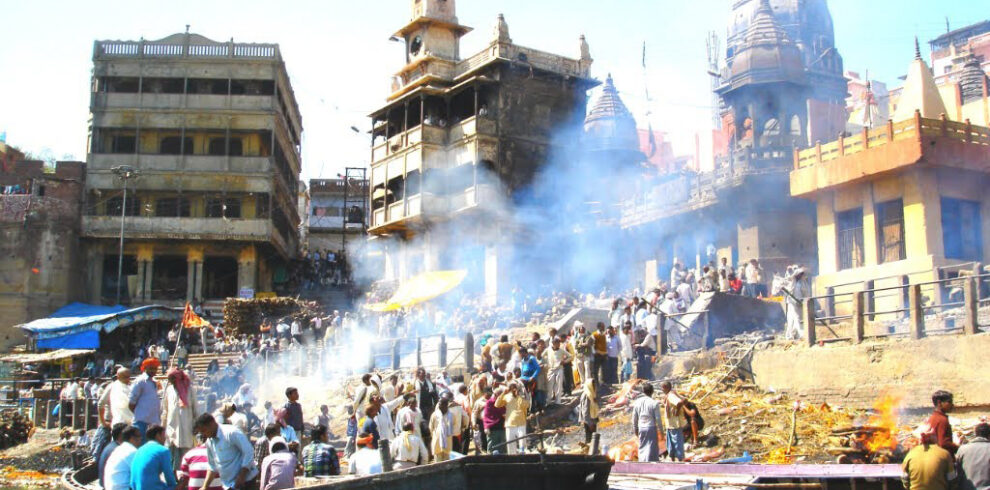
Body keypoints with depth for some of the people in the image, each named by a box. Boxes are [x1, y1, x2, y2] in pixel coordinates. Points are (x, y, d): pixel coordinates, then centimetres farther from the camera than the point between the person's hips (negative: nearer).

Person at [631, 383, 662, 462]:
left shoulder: (637, 402, 1)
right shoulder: (654, 403, -12)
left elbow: (634, 418, 7)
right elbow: (658, 419, -9)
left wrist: (635, 429, 19)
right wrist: (661, 431, 1)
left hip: (641, 429, 4)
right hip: (651, 428, -4)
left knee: (642, 448, 16)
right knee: (652, 448, 3)